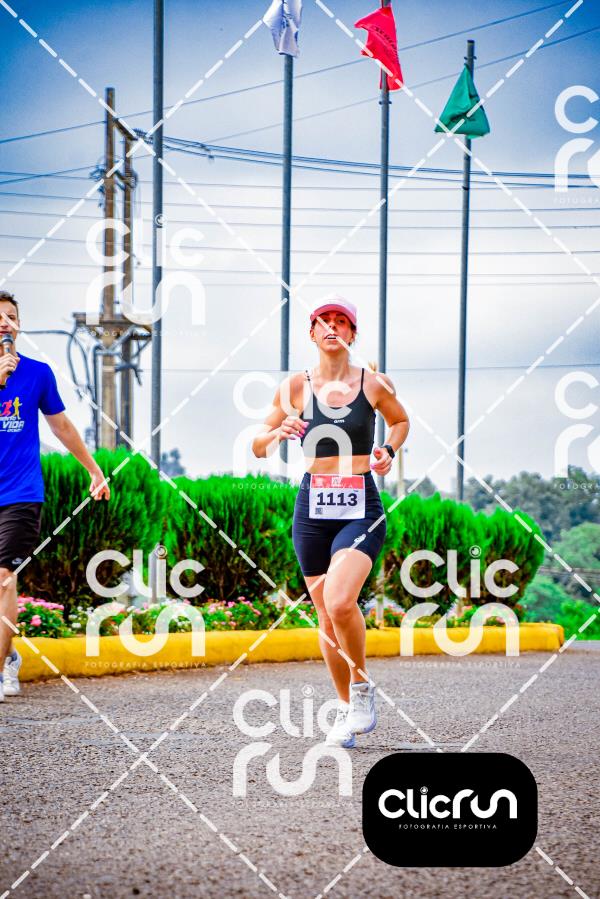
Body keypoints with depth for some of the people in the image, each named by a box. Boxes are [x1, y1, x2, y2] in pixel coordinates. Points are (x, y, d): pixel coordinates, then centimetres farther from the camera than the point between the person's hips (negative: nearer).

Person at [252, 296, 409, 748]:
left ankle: (362, 685, 1)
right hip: (313, 510, 2)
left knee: (339, 601, -23)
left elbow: (401, 421, 22)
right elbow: (258, 447, 8)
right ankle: (347, 708, 24)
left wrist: (389, 450, 3)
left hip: (362, 510, -2)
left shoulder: (374, 383, 2)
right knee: (327, 617, 6)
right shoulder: (297, 386, 3)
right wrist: (279, 432, -12)